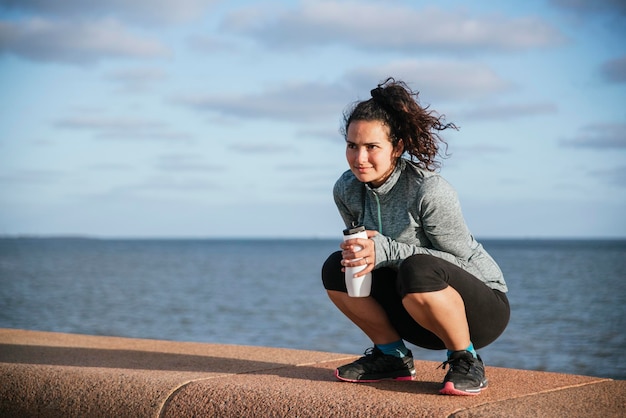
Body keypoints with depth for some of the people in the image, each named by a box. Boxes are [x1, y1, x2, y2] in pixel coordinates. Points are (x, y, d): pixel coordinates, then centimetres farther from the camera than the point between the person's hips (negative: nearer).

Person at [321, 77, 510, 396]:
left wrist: (385, 250, -30)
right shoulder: (346, 190, -6)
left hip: (481, 306, -6)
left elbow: (462, 262, -22)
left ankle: (465, 361, -13)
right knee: (336, 269, -9)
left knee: (417, 270, -36)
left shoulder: (430, 191, -26)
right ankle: (392, 356, 6)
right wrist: (357, 252, -18)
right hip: (419, 317, 6)